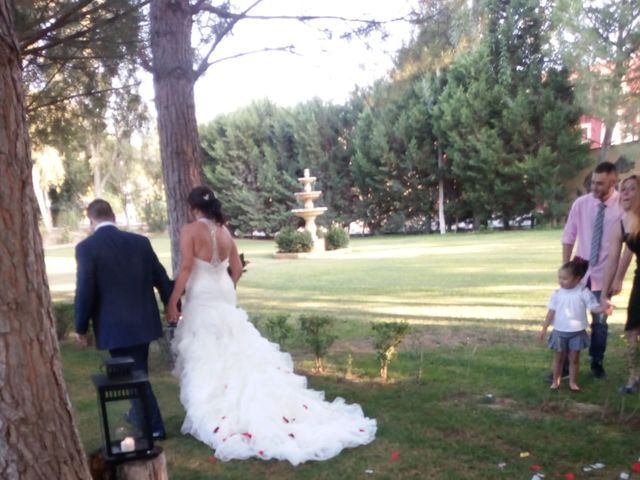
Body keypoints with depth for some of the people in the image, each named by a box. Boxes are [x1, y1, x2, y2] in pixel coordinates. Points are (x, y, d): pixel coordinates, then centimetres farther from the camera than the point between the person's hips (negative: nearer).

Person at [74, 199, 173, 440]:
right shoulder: (140, 241, 2)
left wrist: (81, 327, -1)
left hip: (115, 327, -5)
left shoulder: (86, 247, -11)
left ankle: (154, 427, 15)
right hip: (143, 321, 5)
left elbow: (84, 291, -15)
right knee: (138, 372, 23)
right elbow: (161, 278, 6)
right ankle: (140, 413, 42)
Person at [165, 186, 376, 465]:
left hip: (201, 301, -6)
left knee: (206, 361, 2)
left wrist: (172, 303, -12)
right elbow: (237, 270, 11)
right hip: (225, 298, 6)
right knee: (235, 355, 12)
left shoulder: (190, 230, -9)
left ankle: (213, 418, 9)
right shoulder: (225, 232, 8)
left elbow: (186, 269, -16)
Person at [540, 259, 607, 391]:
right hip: (560, 332, 2)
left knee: (574, 358, 8)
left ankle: (573, 382, 20)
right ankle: (556, 381, 23)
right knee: (558, 357, 11)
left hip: (577, 332, -1)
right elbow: (551, 312, 1)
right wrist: (544, 328, 0)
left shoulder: (583, 292, -10)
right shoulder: (557, 293, -3)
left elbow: (594, 307, -12)